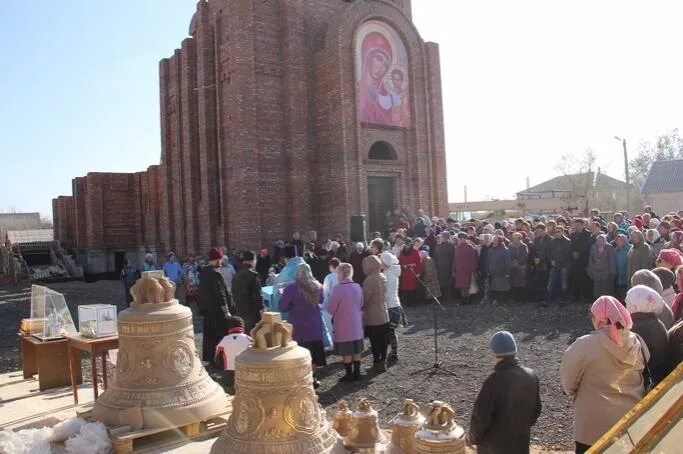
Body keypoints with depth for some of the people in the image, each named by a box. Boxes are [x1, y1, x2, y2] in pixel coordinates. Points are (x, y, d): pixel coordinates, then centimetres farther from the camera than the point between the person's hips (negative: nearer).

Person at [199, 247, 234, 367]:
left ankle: (209, 358, 25)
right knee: (219, 335, 0)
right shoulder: (215, 274, -21)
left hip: (207, 309, 9)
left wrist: (203, 307, 20)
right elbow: (220, 294, -20)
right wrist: (226, 311, -16)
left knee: (209, 334, 16)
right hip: (217, 310, -9)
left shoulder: (203, 272, 6)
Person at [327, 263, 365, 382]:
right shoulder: (357, 287, -1)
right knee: (356, 351, 14)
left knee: (347, 353, 5)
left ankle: (349, 375, 12)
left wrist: (338, 312, 8)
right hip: (357, 326, 6)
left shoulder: (338, 288, -20)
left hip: (343, 327, -6)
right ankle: (357, 373, 23)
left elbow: (331, 309, -13)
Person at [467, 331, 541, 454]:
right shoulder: (531, 376, -6)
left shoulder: (495, 380, -26)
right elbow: (535, 410, 8)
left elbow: (481, 415, -21)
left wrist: (473, 437, -4)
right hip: (520, 444, 5)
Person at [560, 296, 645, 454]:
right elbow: (643, 373, 5)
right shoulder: (635, 343, -6)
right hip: (630, 419, 5)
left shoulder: (585, 345, -21)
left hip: (595, 423, -5)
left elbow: (568, 378, -13)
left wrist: (577, 397, 5)